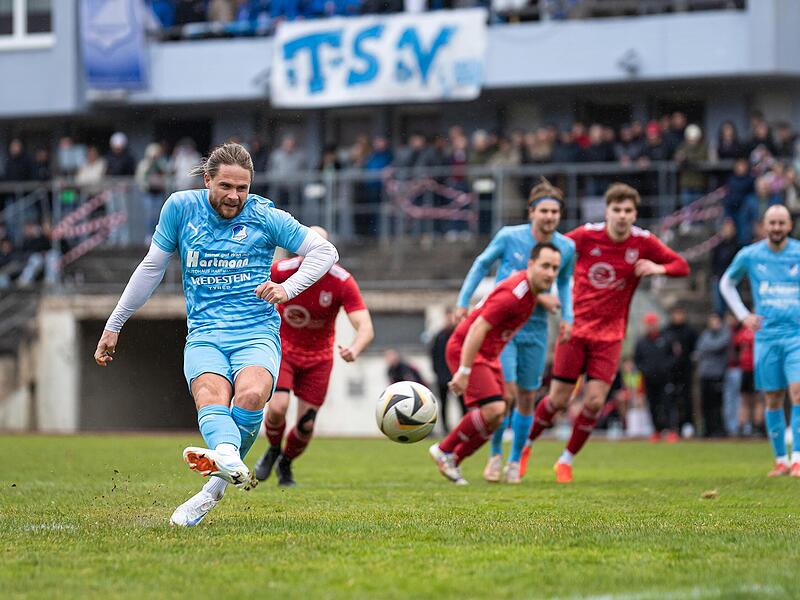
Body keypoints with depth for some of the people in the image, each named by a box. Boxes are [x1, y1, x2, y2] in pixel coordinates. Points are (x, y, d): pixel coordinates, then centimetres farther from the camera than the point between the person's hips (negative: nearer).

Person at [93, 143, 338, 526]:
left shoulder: (265, 217, 3)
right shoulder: (181, 207, 7)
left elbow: (325, 251, 7)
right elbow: (152, 268, 17)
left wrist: (287, 288, -10)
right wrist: (114, 325, 20)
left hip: (257, 332, -1)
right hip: (204, 333, 1)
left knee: (251, 396, -35)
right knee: (212, 401, -33)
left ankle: (215, 485, -29)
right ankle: (231, 464, -62)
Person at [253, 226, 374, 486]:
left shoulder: (342, 282, -23)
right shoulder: (281, 271, -21)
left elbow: (366, 328, -31)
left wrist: (355, 349, -52)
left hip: (318, 358, 1)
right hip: (283, 348, -1)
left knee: (306, 425, -1)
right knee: (277, 407, -22)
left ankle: (285, 464, 31)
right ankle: (273, 450, 11)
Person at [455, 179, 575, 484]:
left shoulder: (567, 247, -3)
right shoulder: (509, 236, -12)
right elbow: (481, 264, 4)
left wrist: (567, 316, 3)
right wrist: (463, 301, 4)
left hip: (535, 329, 3)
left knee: (527, 399, 6)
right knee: (506, 393, -13)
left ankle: (515, 461, 23)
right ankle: (495, 454, 8)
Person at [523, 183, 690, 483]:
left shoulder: (644, 242, -5)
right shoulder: (586, 235, -9)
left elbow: (682, 266, 2)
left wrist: (659, 268, -18)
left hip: (610, 334, 1)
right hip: (576, 327, -1)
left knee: (594, 402, -8)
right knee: (558, 400, 0)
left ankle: (566, 460, 13)